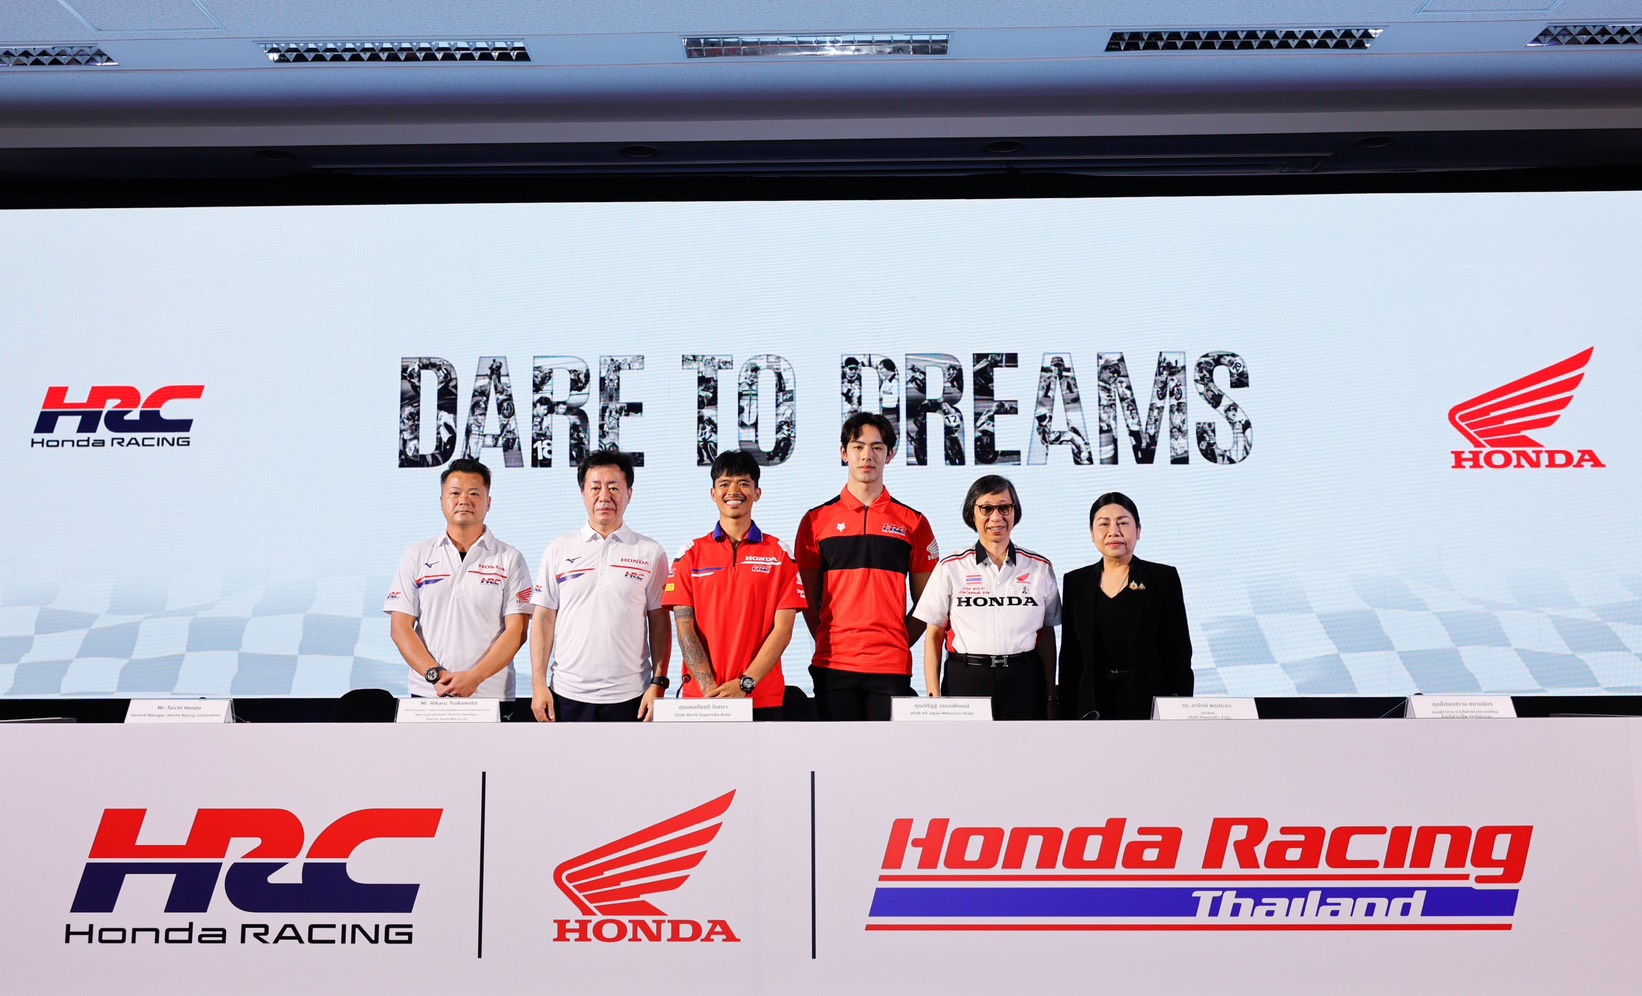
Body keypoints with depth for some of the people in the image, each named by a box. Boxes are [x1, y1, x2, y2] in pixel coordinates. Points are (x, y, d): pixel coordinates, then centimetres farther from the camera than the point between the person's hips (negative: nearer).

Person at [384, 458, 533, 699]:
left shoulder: (509, 560, 2)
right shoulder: (417, 556, 8)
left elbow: (516, 631, -5)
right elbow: (400, 627, 3)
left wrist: (475, 677, -16)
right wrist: (435, 674, -11)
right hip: (427, 692, 1)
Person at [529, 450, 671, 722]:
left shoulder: (650, 552, 4)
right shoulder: (558, 550, 8)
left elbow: (659, 623, 4)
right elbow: (543, 619, 7)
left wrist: (658, 684, -3)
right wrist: (538, 683, 1)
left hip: (629, 697, -1)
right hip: (568, 694, 1)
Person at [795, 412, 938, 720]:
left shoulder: (913, 522, 7)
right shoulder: (816, 520, 7)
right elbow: (808, 599, 9)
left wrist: (900, 644, -1)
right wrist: (827, 643, 0)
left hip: (891, 666, 0)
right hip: (833, 664, 0)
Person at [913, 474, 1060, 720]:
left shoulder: (1040, 568, 8)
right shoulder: (951, 568, 3)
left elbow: (1046, 635, 11)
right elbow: (934, 636, 3)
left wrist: (1050, 695, 8)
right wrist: (934, 696, -3)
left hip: (1023, 682, 1)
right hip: (965, 680, -1)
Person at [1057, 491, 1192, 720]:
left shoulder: (1163, 578, 0)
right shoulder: (1076, 582, 7)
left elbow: (1180, 655, -1)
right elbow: (1069, 656, 8)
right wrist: (1067, 713, 4)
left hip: (1149, 701, -2)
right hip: (1093, 705, 2)